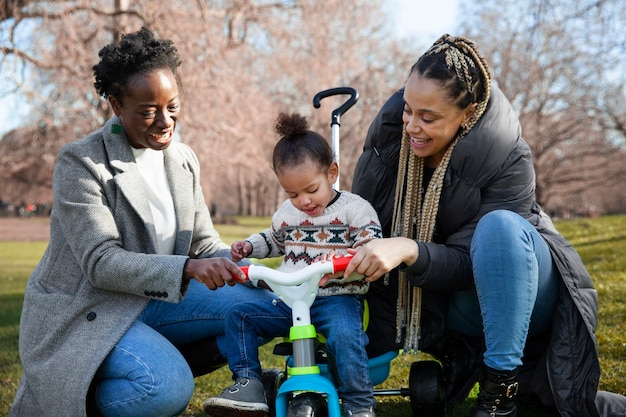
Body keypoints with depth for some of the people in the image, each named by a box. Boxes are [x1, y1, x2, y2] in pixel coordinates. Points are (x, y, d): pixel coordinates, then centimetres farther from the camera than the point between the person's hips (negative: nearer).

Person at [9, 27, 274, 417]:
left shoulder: (184, 159, 6)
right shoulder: (81, 162, -15)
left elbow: (205, 243, 8)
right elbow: (100, 262, -23)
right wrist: (187, 269, -36)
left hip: (154, 300, 7)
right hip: (82, 312, -7)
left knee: (261, 302, -11)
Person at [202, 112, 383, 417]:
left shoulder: (355, 209, -4)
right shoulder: (286, 213, 13)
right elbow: (273, 240, 33)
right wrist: (249, 246, 14)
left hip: (337, 299, -6)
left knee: (344, 334, -35)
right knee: (240, 316, -6)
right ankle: (248, 384, -6)